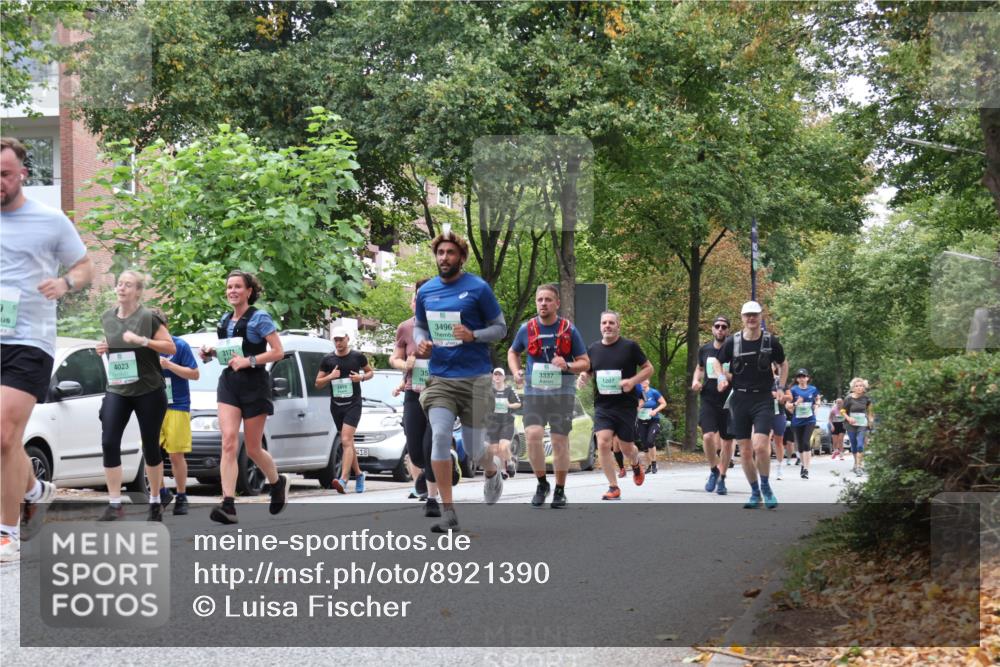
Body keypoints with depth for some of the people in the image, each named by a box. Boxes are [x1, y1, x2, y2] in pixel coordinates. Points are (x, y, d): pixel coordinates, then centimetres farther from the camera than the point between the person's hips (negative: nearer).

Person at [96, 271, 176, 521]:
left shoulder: (148, 318, -9)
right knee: (109, 443, -10)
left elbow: (171, 347, -9)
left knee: (150, 446, 4)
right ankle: (114, 504, -7)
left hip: (149, 390, -4)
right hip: (117, 390, 4)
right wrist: (103, 348, 2)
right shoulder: (107, 317, 7)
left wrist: (142, 340, -21)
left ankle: (155, 503, 19)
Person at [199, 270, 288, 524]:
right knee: (229, 442, -13)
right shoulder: (225, 320, 12)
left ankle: (278, 483, 37)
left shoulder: (259, 318, -6)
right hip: (228, 384, 5)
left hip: (254, 385, -4)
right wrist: (212, 352, 5)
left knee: (252, 449, 6)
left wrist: (249, 361, -21)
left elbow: (278, 352, -11)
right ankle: (228, 505, -21)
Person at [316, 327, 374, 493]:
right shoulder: (328, 359, 5)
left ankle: (343, 480, -26)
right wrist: (330, 376, -11)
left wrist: (362, 377, -8)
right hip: (336, 405, 4)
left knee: (346, 441, -17)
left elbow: (371, 371, 13)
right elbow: (318, 383, 8)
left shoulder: (357, 356, -1)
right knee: (348, 443, 13)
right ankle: (358, 474, 30)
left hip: (353, 404, -4)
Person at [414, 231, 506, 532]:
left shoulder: (478, 288, -5)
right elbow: (419, 324, 22)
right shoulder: (426, 291, 7)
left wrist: (473, 335, -19)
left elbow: (500, 328, 0)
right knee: (440, 436, -15)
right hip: (439, 378, 3)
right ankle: (448, 512, -11)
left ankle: (492, 473, 41)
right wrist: (421, 342, -1)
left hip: (475, 378, -3)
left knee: (473, 448, 2)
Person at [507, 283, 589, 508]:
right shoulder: (527, 329, 3)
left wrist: (568, 366, -17)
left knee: (560, 441, 1)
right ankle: (542, 483, 4)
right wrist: (516, 372, 1)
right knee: (533, 435, -16)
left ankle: (560, 491, 16)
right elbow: (513, 353, 21)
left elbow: (585, 362, 4)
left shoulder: (569, 330, -1)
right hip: (534, 392, 1)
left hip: (562, 392, -1)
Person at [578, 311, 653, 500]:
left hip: (626, 405, -2)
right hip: (602, 406, 2)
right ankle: (613, 488, -6)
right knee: (603, 444, -15)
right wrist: (583, 377, -5)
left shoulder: (630, 346, -4)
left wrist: (632, 381, -16)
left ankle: (636, 464, 44)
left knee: (626, 448, 7)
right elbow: (587, 373, 20)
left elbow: (648, 368, 1)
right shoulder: (593, 349, 6)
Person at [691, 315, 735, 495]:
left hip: (729, 401, -1)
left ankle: (721, 479, 21)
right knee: (708, 436, -17)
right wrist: (696, 380, 4)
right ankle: (714, 470, 7)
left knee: (727, 440, 6)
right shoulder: (704, 350, 5)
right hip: (708, 400, 1)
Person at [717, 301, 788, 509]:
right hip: (740, 398, 2)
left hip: (763, 399, -2)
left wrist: (780, 387, 8)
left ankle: (765, 486, 4)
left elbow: (783, 364, 16)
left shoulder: (770, 341, 0)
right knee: (745, 451, 4)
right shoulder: (732, 342, 1)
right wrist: (723, 377, -3)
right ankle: (755, 492, 18)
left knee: (761, 446, -18)